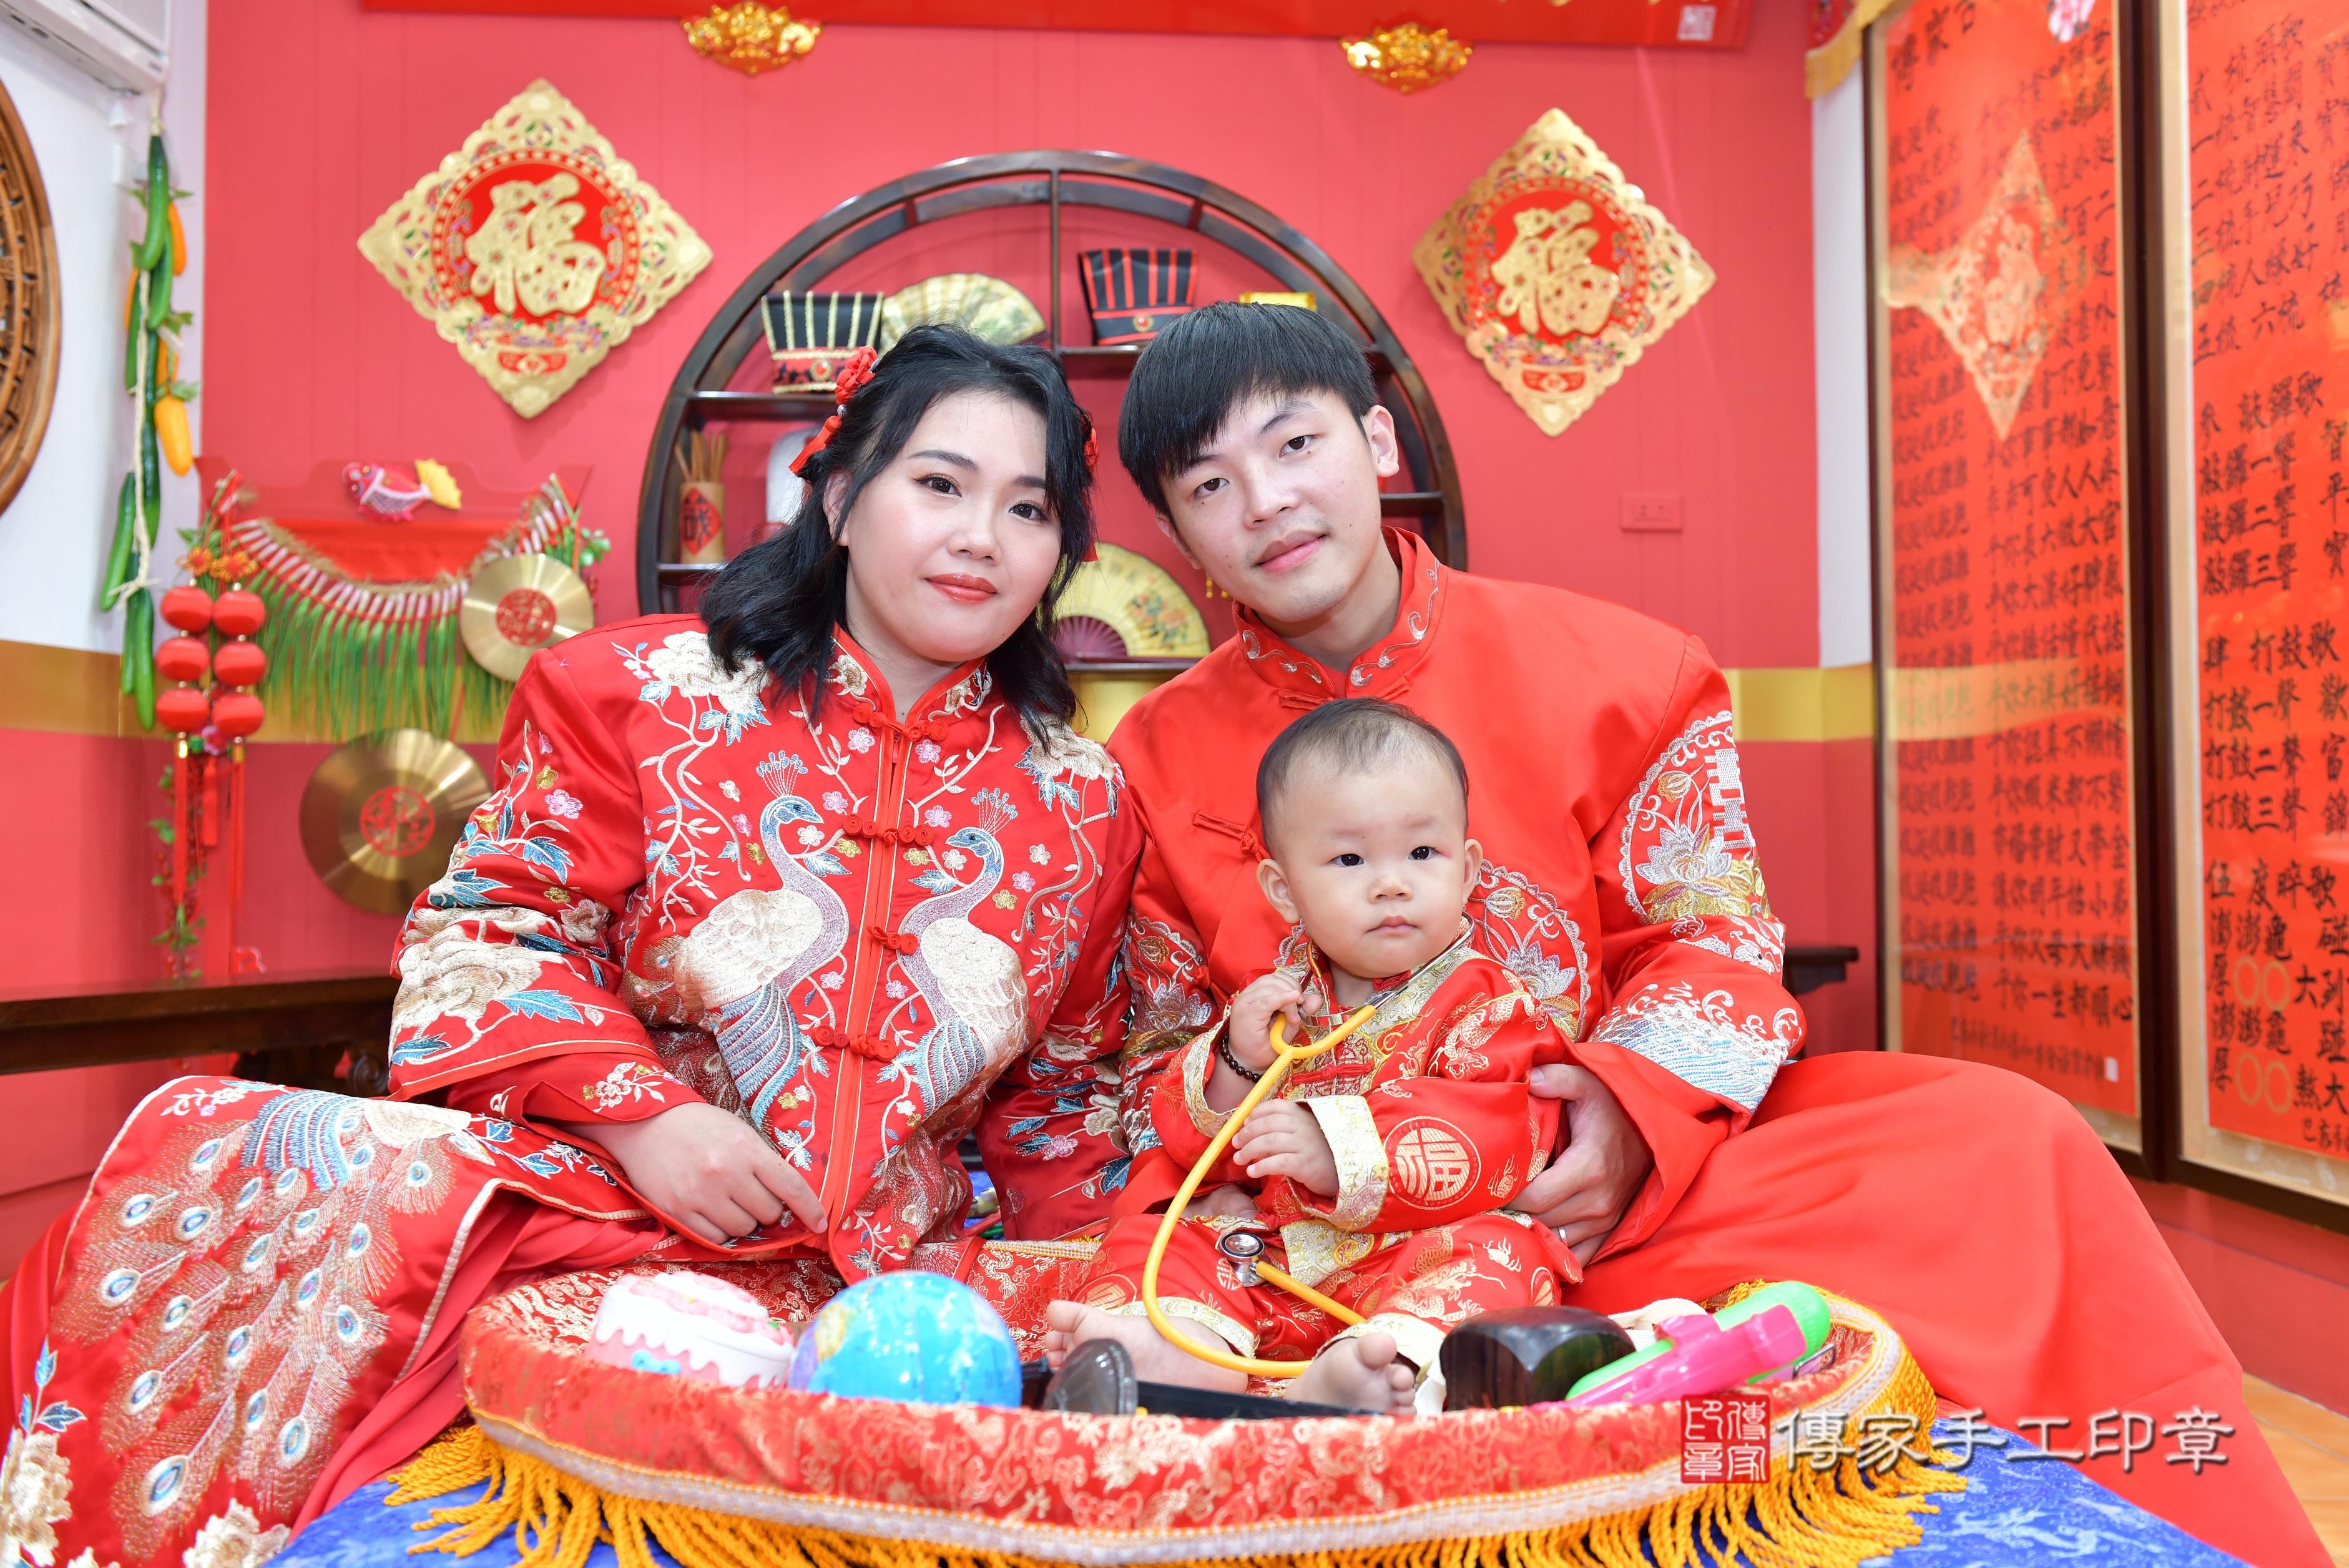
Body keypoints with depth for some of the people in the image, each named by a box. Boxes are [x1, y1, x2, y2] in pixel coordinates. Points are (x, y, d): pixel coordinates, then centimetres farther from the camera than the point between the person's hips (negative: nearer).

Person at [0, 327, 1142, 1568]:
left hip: (872, 1277, 1)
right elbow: (483, 932, 0)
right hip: (586, 1175, 0)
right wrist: (640, 1108, -14)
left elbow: (1058, 1093, 18)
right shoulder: (643, 688, 3)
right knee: (216, 1164, -26)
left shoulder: (1079, 797, 9)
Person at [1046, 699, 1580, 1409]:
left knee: (1491, 1253, -31)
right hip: (1261, 1262, 5)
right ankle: (1185, 1345, -37)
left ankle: (1392, 1356, -56)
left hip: (1415, 1257, -4)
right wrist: (1235, 1063, -8)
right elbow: (1186, 1136, 14)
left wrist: (1342, 1151, -28)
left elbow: (1497, 1138, -18)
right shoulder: (1277, 998, 13)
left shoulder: (1488, 1003, 0)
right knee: (1146, 1238, -9)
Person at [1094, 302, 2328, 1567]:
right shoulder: (1156, 765, 1)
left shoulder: (1596, 669, 0)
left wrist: (1631, 1110, -15)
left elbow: (1714, 942, 3)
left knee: (2004, 1143, -15)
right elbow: (1164, 1057, 6)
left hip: (1611, 1178, 2)